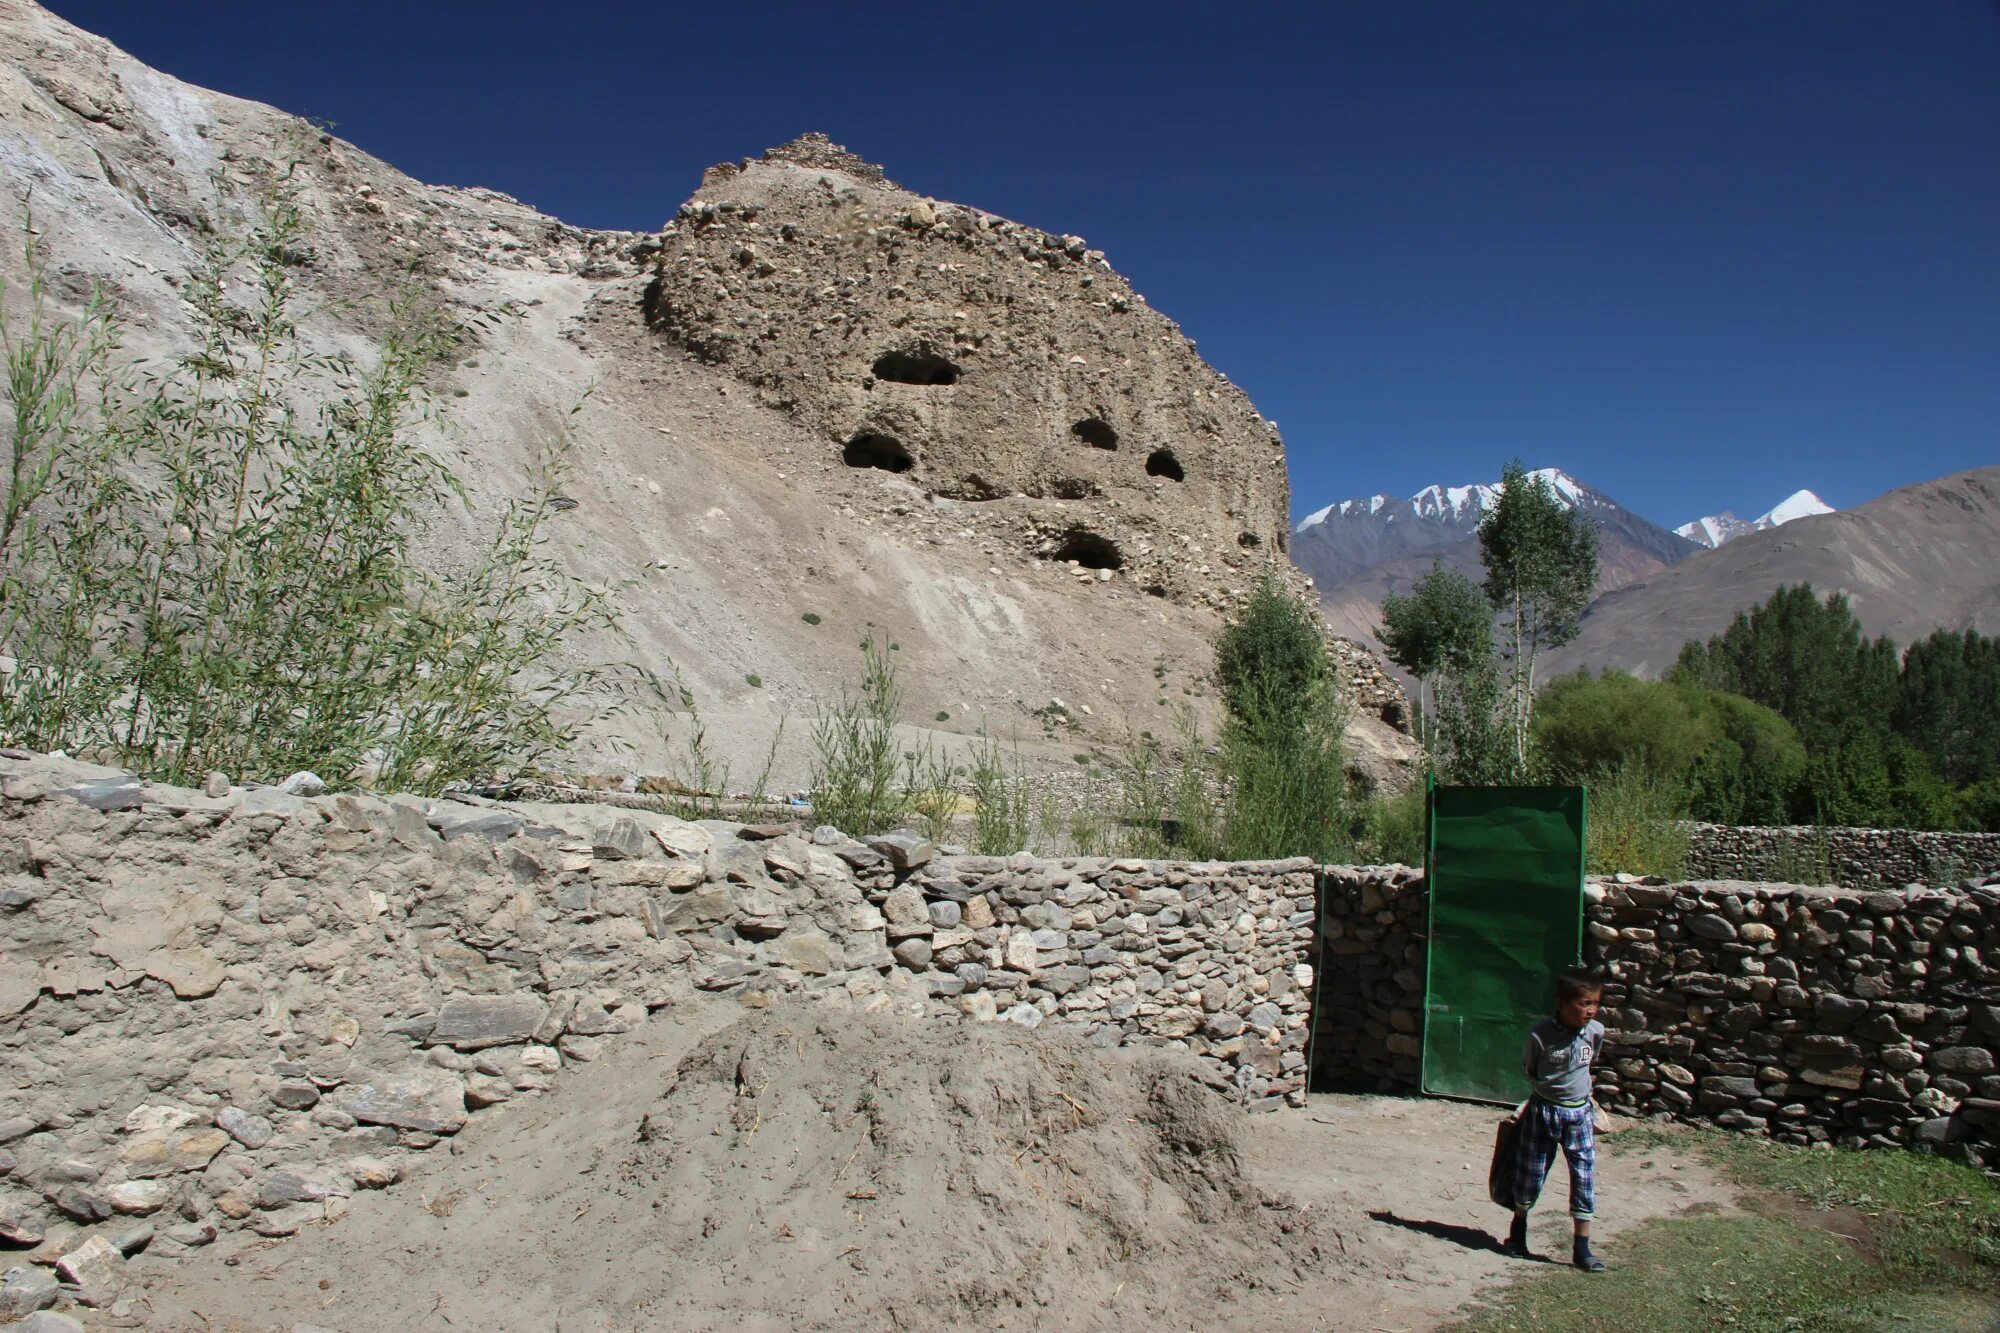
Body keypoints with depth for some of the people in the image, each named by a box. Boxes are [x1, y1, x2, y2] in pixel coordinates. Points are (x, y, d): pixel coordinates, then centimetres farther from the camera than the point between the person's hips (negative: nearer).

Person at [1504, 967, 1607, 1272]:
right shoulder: (1540, 1035, -20)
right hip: (1543, 1112, -2)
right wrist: (1546, 1088, 1)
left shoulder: (1596, 1032, -9)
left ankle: (1582, 1249, 13)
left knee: (1584, 1178, 1)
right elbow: (1527, 1068, -1)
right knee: (1531, 1175, 11)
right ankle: (1518, 1229, 35)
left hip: (1580, 1113, 2)